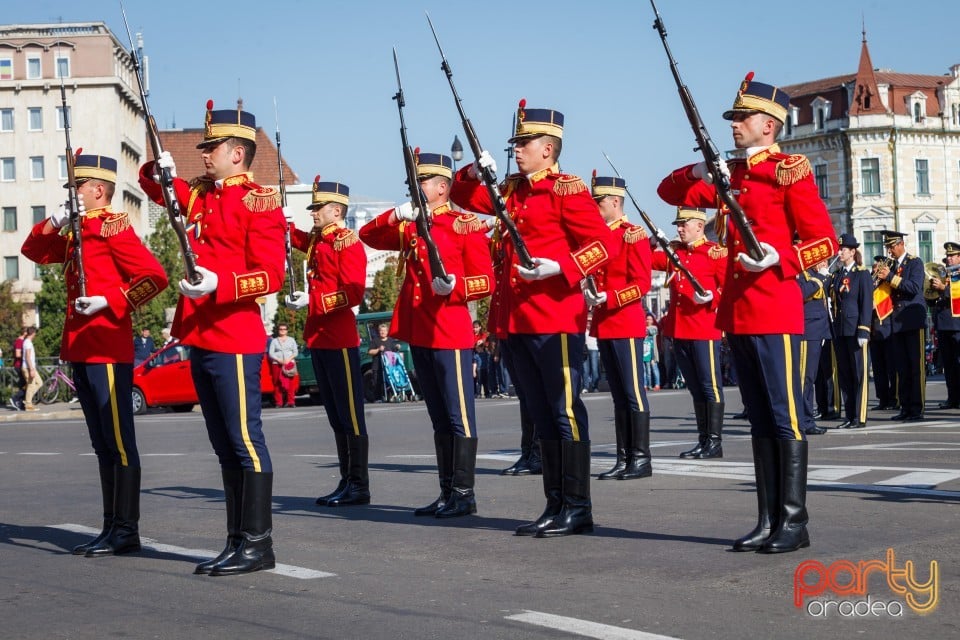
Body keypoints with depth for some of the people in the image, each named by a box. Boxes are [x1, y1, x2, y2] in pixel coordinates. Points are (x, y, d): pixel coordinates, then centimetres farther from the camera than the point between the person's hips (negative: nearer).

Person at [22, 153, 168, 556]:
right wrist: (54, 222, 5)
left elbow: (155, 276, -15)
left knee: (119, 442, -4)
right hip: (81, 351, 9)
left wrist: (110, 302, -21)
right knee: (102, 444, 12)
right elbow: (35, 252, 21)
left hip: (109, 350, -9)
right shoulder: (78, 232, 17)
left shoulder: (114, 227, -8)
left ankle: (127, 531, 0)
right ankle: (112, 528, 17)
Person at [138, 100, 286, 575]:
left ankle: (257, 545, 0)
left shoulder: (259, 200, -7)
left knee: (245, 440, -5)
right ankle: (237, 541, 18)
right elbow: (152, 186, 31)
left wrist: (218, 284, -27)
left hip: (235, 339, -8)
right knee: (224, 445, 11)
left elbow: (271, 273, -14)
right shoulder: (199, 195, 15)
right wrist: (161, 170, 8)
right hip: (200, 337, 8)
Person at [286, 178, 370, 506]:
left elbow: (354, 294, -17)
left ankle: (359, 486, -1)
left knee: (350, 416, -4)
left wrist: (311, 301, -20)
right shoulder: (316, 240, 15)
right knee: (336, 417, 11)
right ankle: (346, 482, 16)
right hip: (318, 339, 9)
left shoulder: (348, 243, -9)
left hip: (340, 340, -9)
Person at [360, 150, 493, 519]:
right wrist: (395, 215, -6)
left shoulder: (465, 225, -4)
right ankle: (447, 492, 18)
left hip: (451, 333, -7)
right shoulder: (410, 227, 15)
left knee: (459, 416, -3)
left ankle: (464, 494, 2)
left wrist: (454, 286, -24)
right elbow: (369, 236, 10)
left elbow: (486, 280, -6)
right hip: (417, 334, 7)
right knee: (439, 417, 12)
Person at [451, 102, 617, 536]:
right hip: (518, 321, 8)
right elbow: (464, 197, 27)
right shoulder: (512, 192, 16)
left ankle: (578, 510, 1)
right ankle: (555, 506, 17)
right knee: (542, 415, 11)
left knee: (565, 412, -4)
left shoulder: (567, 190, -6)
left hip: (556, 320, -8)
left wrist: (558, 268, -22)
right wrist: (476, 172, 6)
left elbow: (604, 243, -11)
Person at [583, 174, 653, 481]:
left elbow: (642, 283, -13)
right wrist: (589, 293, -1)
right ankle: (623, 459, 13)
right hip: (604, 326, 8)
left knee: (634, 392, -4)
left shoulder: (633, 236, -7)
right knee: (619, 395, 10)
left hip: (627, 324, -8)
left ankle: (641, 459, 0)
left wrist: (607, 298, -22)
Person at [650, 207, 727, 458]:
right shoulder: (673, 252, 15)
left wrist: (711, 297, -22)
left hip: (705, 329, -7)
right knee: (695, 388, 11)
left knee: (710, 386, -2)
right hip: (678, 329, 7)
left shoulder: (716, 252, -4)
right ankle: (703, 440, 17)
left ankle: (715, 442, 1)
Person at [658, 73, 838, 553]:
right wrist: (698, 173, -1)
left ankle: (794, 522, -1)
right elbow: (670, 192, 19)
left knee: (785, 417, -5)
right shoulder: (729, 176, 16)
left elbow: (825, 240, -6)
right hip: (737, 311, 7)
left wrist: (779, 257, -21)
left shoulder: (790, 171, -4)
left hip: (775, 311, -7)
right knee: (759, 419, 9)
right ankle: (768, 521, 14)